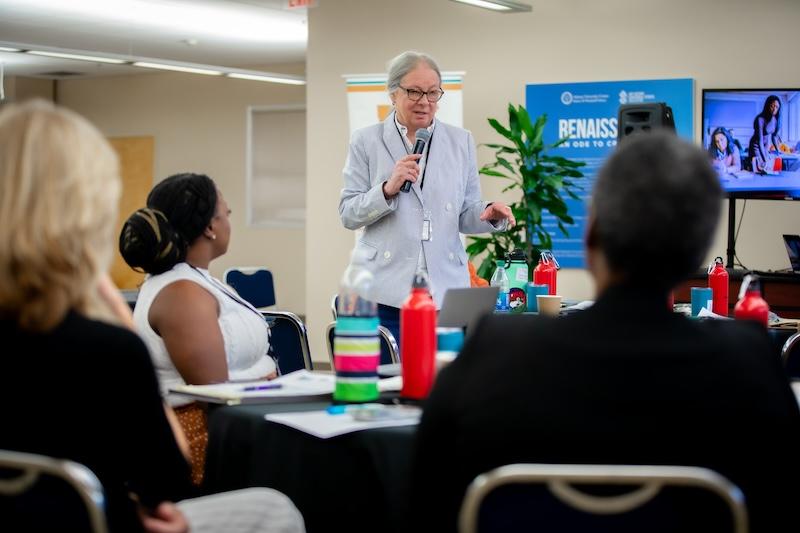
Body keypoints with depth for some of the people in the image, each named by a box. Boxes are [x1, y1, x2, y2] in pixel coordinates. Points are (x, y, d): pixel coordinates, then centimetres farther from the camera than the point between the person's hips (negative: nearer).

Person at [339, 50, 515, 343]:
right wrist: (388, 189, -14)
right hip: (387, 290, -2)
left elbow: (466, 216, 13)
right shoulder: (366, 141, 5)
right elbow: (348, 215, 2)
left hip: (446, 288, 2)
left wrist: (489, 214, -9)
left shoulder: (461, 141, 11)